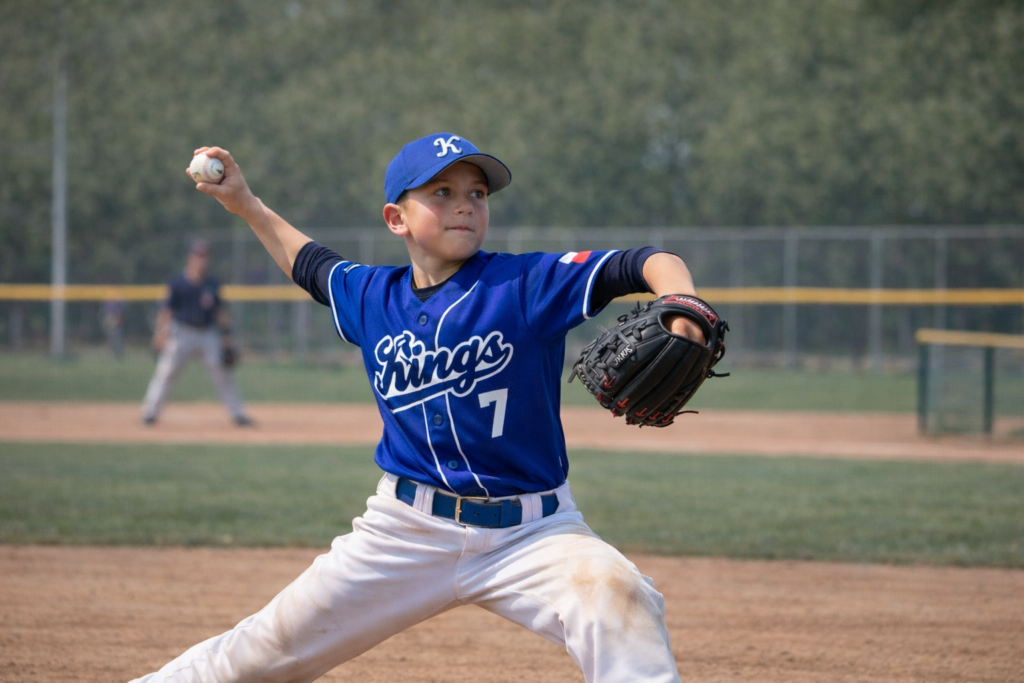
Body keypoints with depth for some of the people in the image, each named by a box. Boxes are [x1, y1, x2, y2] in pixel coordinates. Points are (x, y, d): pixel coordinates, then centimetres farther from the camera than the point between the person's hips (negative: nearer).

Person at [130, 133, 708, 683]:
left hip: (530, 531, -3)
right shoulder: (372, 296, 4)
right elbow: (311, 264, 28)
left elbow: (641, 264, -20)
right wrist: (246, 204, 25)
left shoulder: (530, 284, -10)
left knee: (616, 594, -33)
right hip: (406, 531, 3)